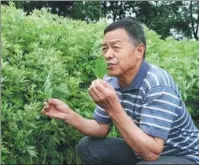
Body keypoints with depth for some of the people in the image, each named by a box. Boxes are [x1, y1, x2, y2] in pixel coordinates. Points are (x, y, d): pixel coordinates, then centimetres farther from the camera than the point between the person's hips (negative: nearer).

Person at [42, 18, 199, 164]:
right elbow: (102, 128, 3)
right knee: (87, 147, -1)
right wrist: (68, 115, -14)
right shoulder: (111, 81, -6)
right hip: (140, 150, 7)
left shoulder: (158, 85, -28)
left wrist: (113, 108, -38)